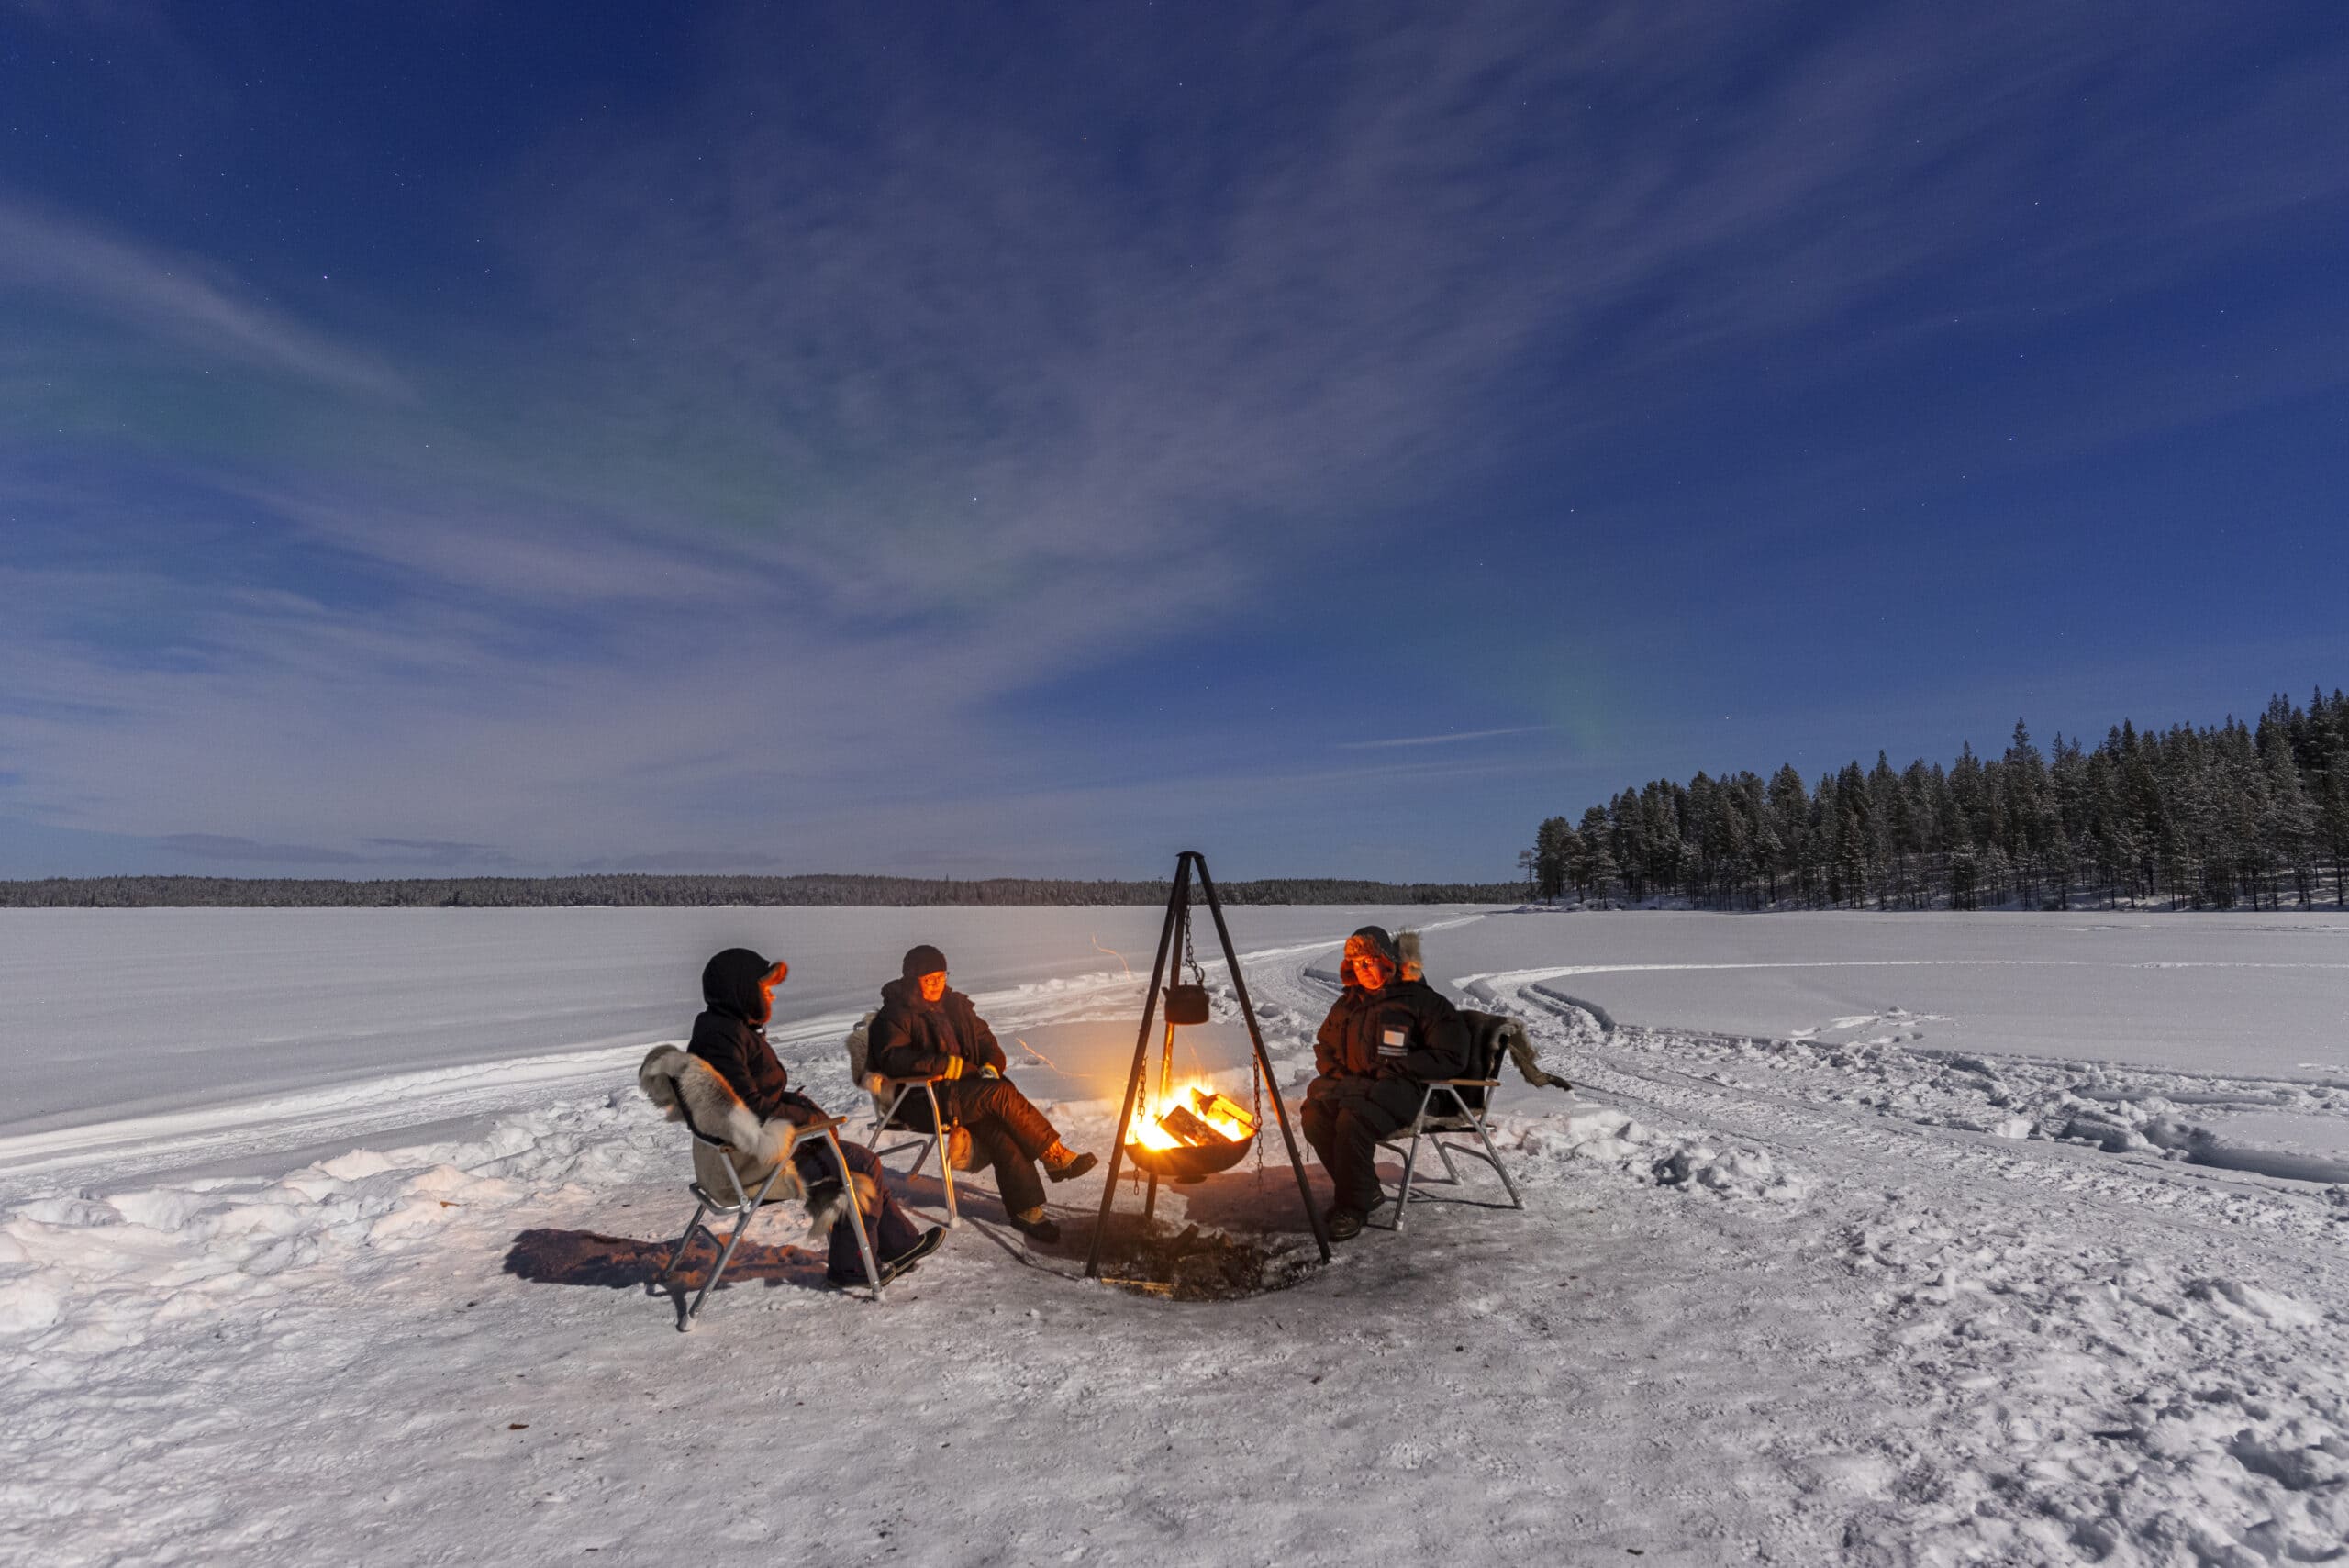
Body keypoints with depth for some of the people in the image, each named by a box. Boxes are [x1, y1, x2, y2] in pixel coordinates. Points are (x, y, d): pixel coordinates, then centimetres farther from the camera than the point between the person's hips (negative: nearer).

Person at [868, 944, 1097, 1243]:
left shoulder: (956, 1004, 17)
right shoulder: (896, 1014, -2)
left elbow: (984, 1037, 21)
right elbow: (892, 1058, -17)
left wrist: (991, 1063, -2)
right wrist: (943, 1064, -26)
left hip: (966, 1089, 6)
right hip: (923, 1101, -6)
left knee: (999, 1130, -25)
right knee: (1002, 1094, -28)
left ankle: (1025, 1209, -23)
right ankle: (1056, 1157, -19)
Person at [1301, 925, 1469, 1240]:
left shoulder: (1420, 999, 3)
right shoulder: (1347, 1004, 21)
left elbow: (1452, 1058, -4)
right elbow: (1324, 1048, 32)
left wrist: (1392, 1067, -9)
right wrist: (1337, 1075, 8)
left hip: (1399, 1088, -6)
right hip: (1352, 1085, 6)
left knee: (1353, 1120, -35)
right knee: (1315, 1114, -26)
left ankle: (1354, 1207, -16)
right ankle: (1367, 1189, -6)